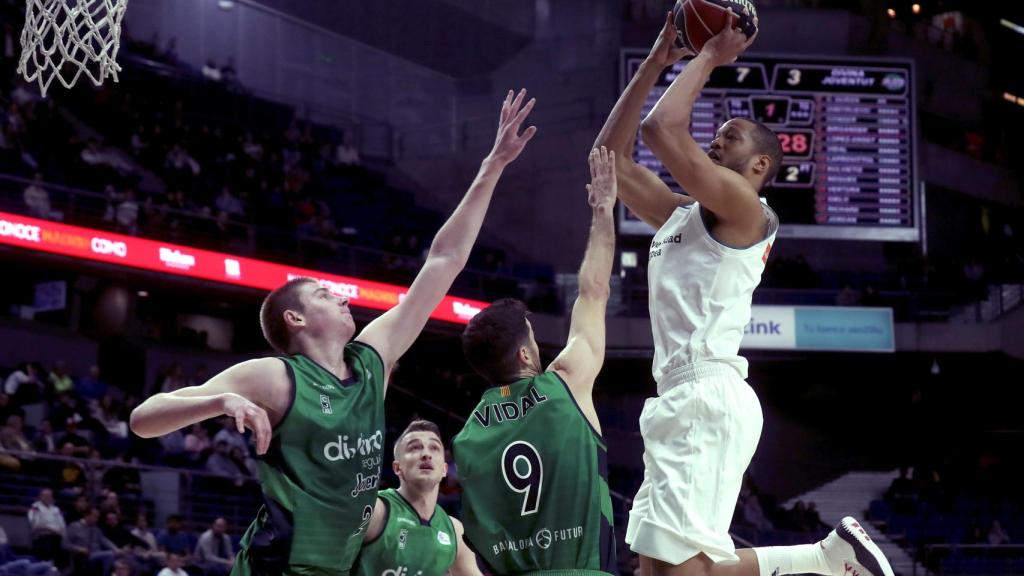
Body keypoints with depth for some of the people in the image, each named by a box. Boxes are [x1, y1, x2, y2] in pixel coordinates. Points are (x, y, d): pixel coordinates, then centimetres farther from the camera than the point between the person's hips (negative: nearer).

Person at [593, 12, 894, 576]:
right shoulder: (682, 214, 23)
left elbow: (661, 128, -16)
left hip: (709, 398, -10)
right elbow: (612, 155, 24)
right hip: (680, 401, 10)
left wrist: (710, 56, -2)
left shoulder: (742, 206, -3)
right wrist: (656, 61, 21)